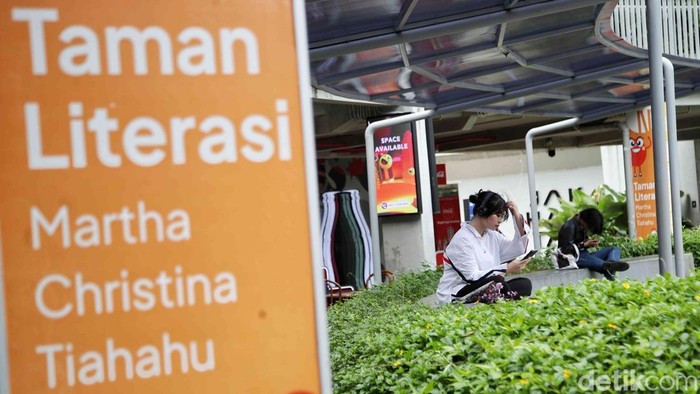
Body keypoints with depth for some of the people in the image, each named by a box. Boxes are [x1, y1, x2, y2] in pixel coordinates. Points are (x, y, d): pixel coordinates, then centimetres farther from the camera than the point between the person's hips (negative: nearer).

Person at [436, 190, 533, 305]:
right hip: (455, 297, -9)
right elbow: (472, 277, -21)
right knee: (496, 282, -33)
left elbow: (518, 249, 14)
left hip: (483, 293, 9)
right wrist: (506, 269, -21)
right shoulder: (462, 239, -15)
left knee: (524, 284, -8)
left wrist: (518, 218, 5)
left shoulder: (492, 235, 10)